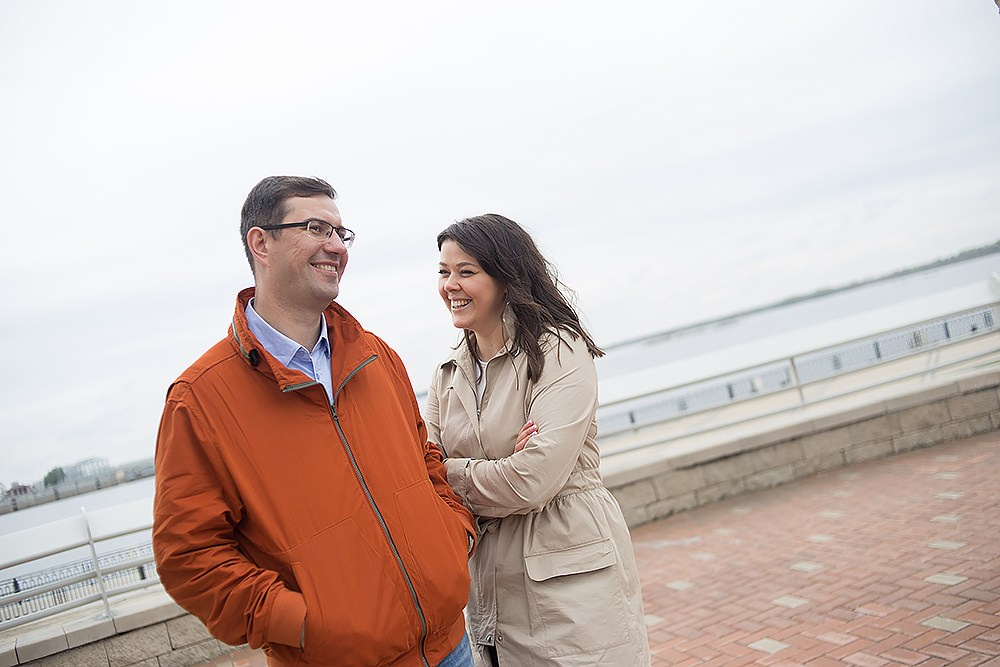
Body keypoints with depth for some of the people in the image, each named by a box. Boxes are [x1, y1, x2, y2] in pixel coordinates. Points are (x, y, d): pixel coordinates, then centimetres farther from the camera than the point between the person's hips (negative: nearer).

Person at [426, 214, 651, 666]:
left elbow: (533, 481, -22)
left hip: (571, 580, -5)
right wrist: (497, 471, -15)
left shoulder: (560, 350, -13)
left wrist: (456, 473, -7)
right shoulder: (448, 374, 8)